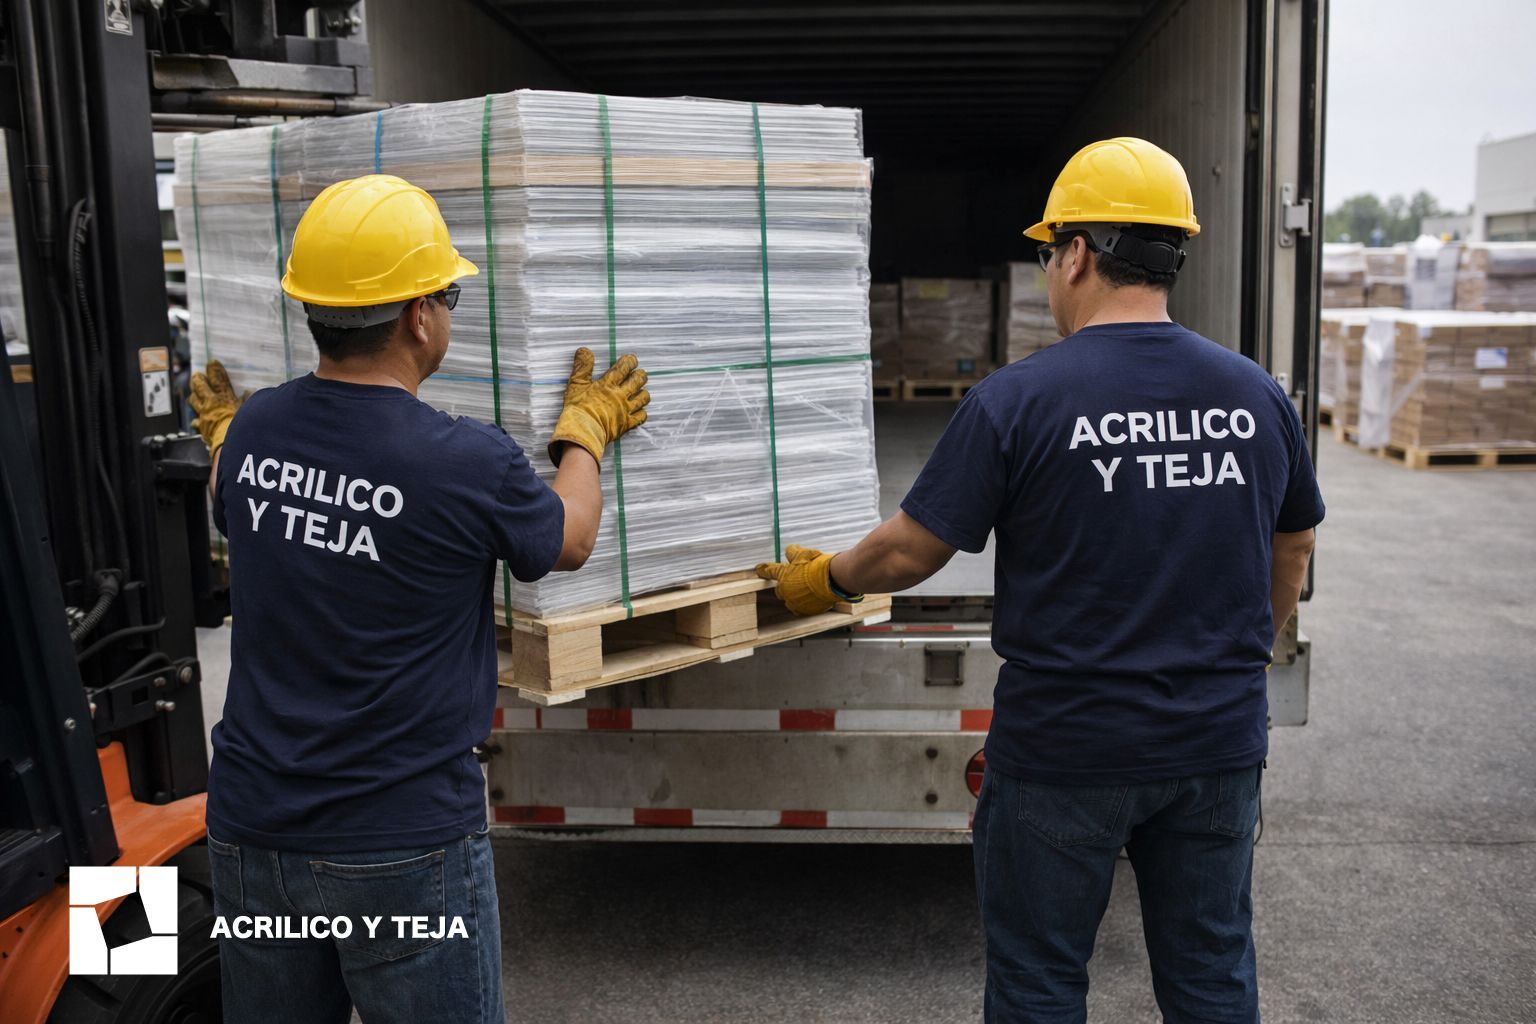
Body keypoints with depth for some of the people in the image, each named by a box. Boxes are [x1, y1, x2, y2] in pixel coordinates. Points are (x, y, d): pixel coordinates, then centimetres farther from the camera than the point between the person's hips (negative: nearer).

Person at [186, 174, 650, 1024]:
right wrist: (587, 429, 18)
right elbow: (568, 541, 1)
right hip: (404, 846, -5)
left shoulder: (251, 432, -5)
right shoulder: (469, 463, -21)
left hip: (250, 826, 5)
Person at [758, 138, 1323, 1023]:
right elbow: (1292, 553, 13)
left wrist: (825, 580, 11)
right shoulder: (1257, 395, -1)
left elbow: (911, 553, -9)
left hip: (1068, 750, -4)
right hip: (1219, 746, 5)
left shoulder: (1019, 400, -16)